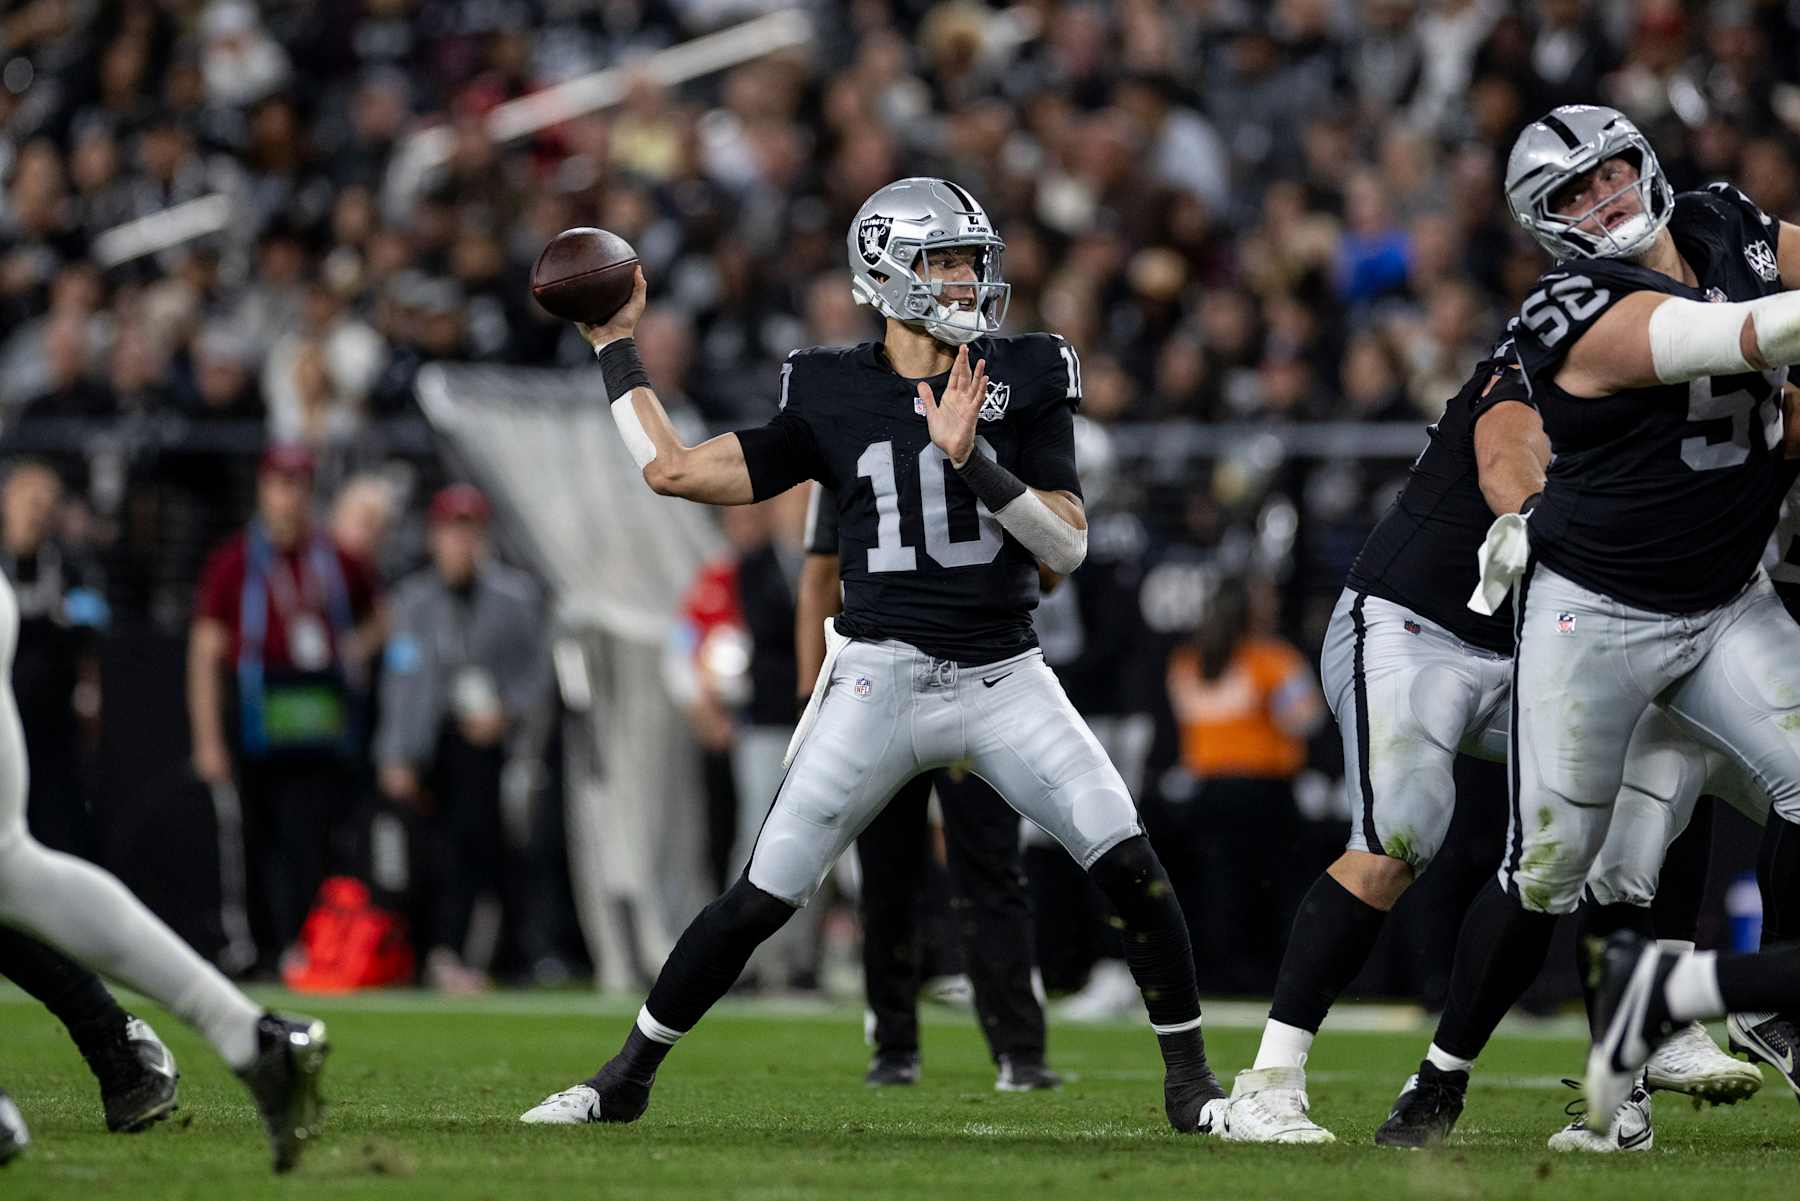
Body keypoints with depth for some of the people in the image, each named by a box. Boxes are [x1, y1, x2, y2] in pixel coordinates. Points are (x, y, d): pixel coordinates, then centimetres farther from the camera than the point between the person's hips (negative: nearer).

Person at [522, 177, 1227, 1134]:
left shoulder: (1025, 378, 2)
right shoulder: (831, 396, 2)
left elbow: (1067, 546, -4)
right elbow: (674, 471, 6)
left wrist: (976, 461, -19)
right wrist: (615, 348, 10)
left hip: (1004, 678, 1)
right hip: (880, 679, -1)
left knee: (1128, 863, -13)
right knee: (763, 898, -4)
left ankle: (1190, 1081, 4)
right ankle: (627, 1075, 12)